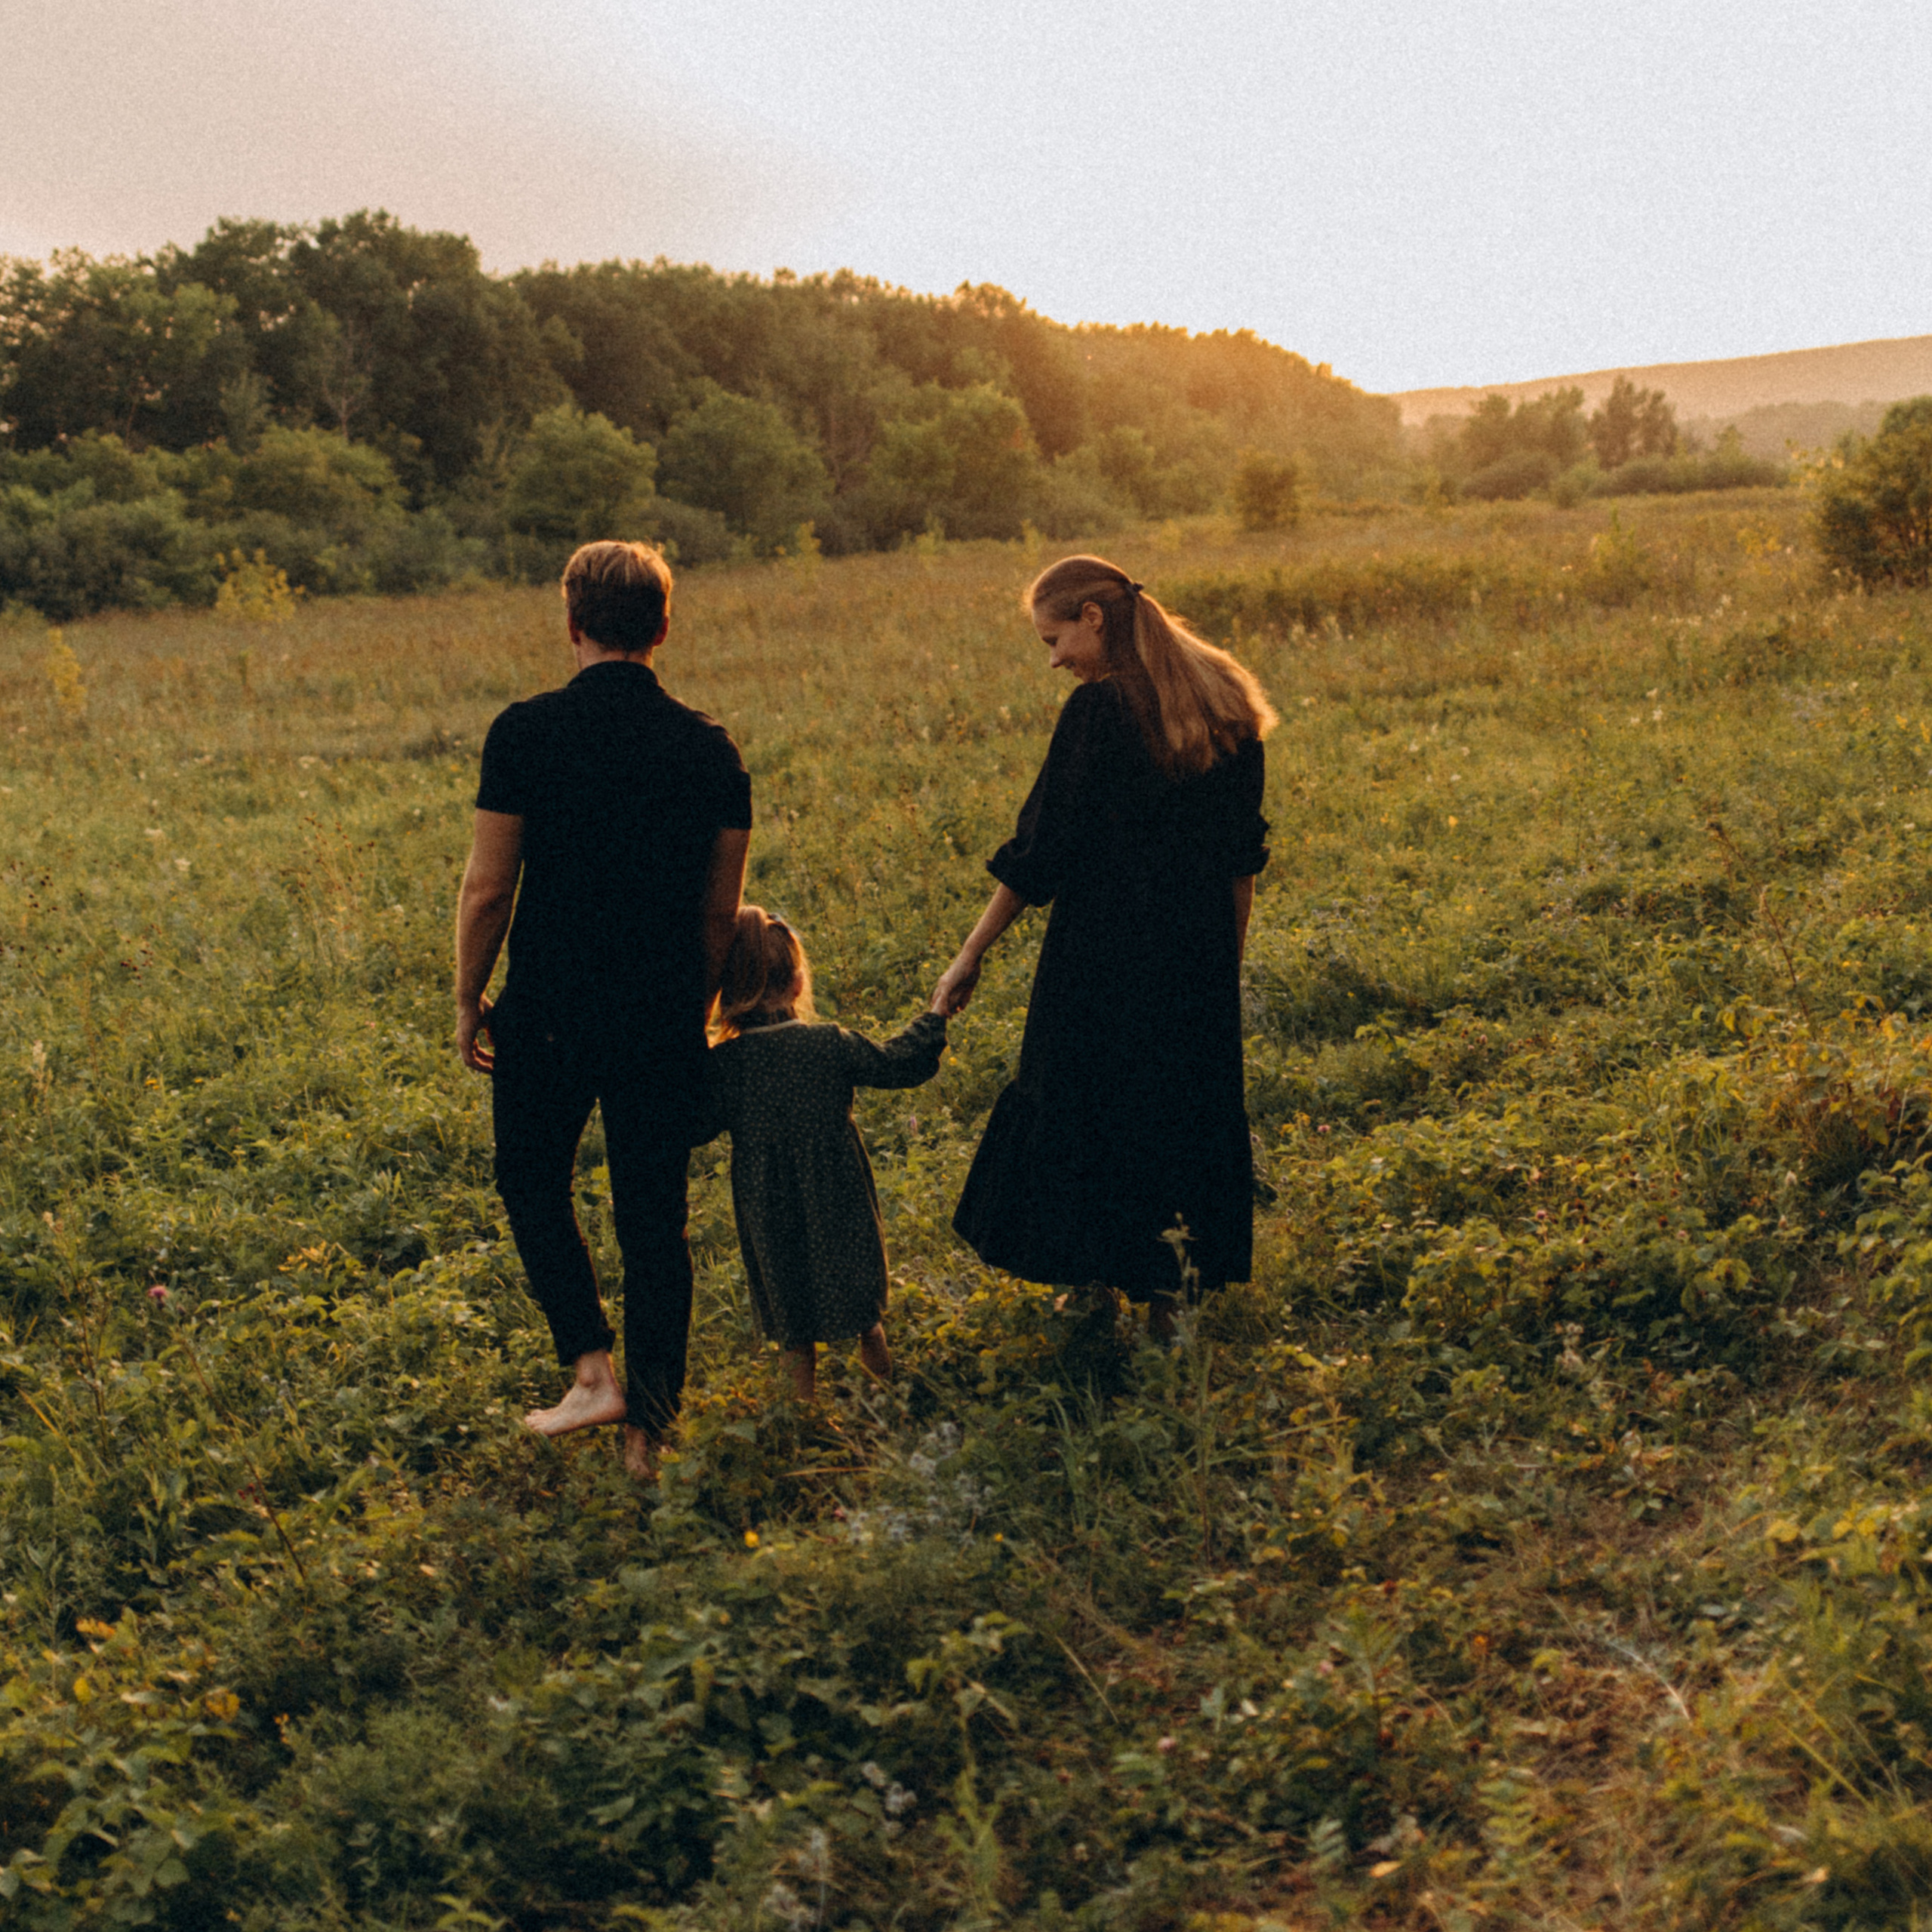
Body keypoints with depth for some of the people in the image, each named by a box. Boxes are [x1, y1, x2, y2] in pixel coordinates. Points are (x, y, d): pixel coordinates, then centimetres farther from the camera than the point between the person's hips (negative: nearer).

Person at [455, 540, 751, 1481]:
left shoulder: (527, 732, -9)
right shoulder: (710, 747, 1)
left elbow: (488, 888, -8)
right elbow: (721, 909, 5)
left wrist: (467, 1001, 5)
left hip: (549, 1008, -2)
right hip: (662, 1016, 3)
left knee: (532, 1182, 21)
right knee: (655, 1218, 11)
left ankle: (592, 1367, 11)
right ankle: (647, 1428, 17)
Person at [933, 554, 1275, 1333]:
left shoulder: (1099, 709, -14)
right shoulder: (1224, 703, 6)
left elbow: (1040, 850, -13)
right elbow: (1242, 857, 10)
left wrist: (970, 955, -6)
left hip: (1103, 954, -6)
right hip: (1201, 957, 6)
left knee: (1083, 1116, 8)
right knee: (1189, 1109, 15)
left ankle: (1096, 1285, 17)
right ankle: (1168, 1298, 21)